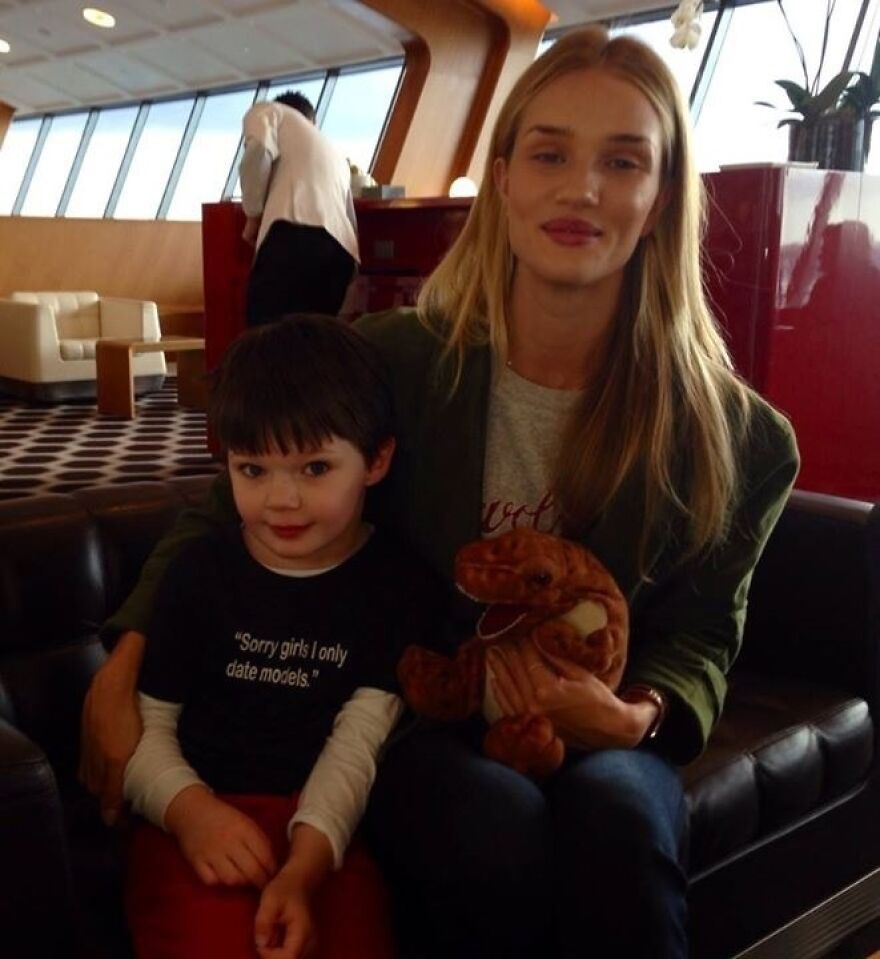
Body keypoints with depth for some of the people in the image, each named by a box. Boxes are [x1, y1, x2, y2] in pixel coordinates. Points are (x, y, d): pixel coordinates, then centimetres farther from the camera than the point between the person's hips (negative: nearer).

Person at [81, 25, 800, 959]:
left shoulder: (728, 433, -7)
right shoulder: (393, 361, -10)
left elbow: (698, 634, 5)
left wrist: (637, 714, -17)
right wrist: (130, 656, -8)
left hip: (595, 732, 1)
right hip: (410, 717, 0)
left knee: (618, 817, -33)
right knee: (500, 837, -33)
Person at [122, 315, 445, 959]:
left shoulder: (400, 586, 0)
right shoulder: (201, 572, 4)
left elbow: (359, 741, -9)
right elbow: (147, 720, 3)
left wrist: (304, 867, -23)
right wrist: (187, 807, -17)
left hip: (327, 827, 0)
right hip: (205, 817, 0)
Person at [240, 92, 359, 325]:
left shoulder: (267, 111, 24)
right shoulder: (335, 154, 41)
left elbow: (259, 148, -1)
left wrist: (253, 214, 9)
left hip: (294, 234, -6)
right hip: (341, 248, 6)